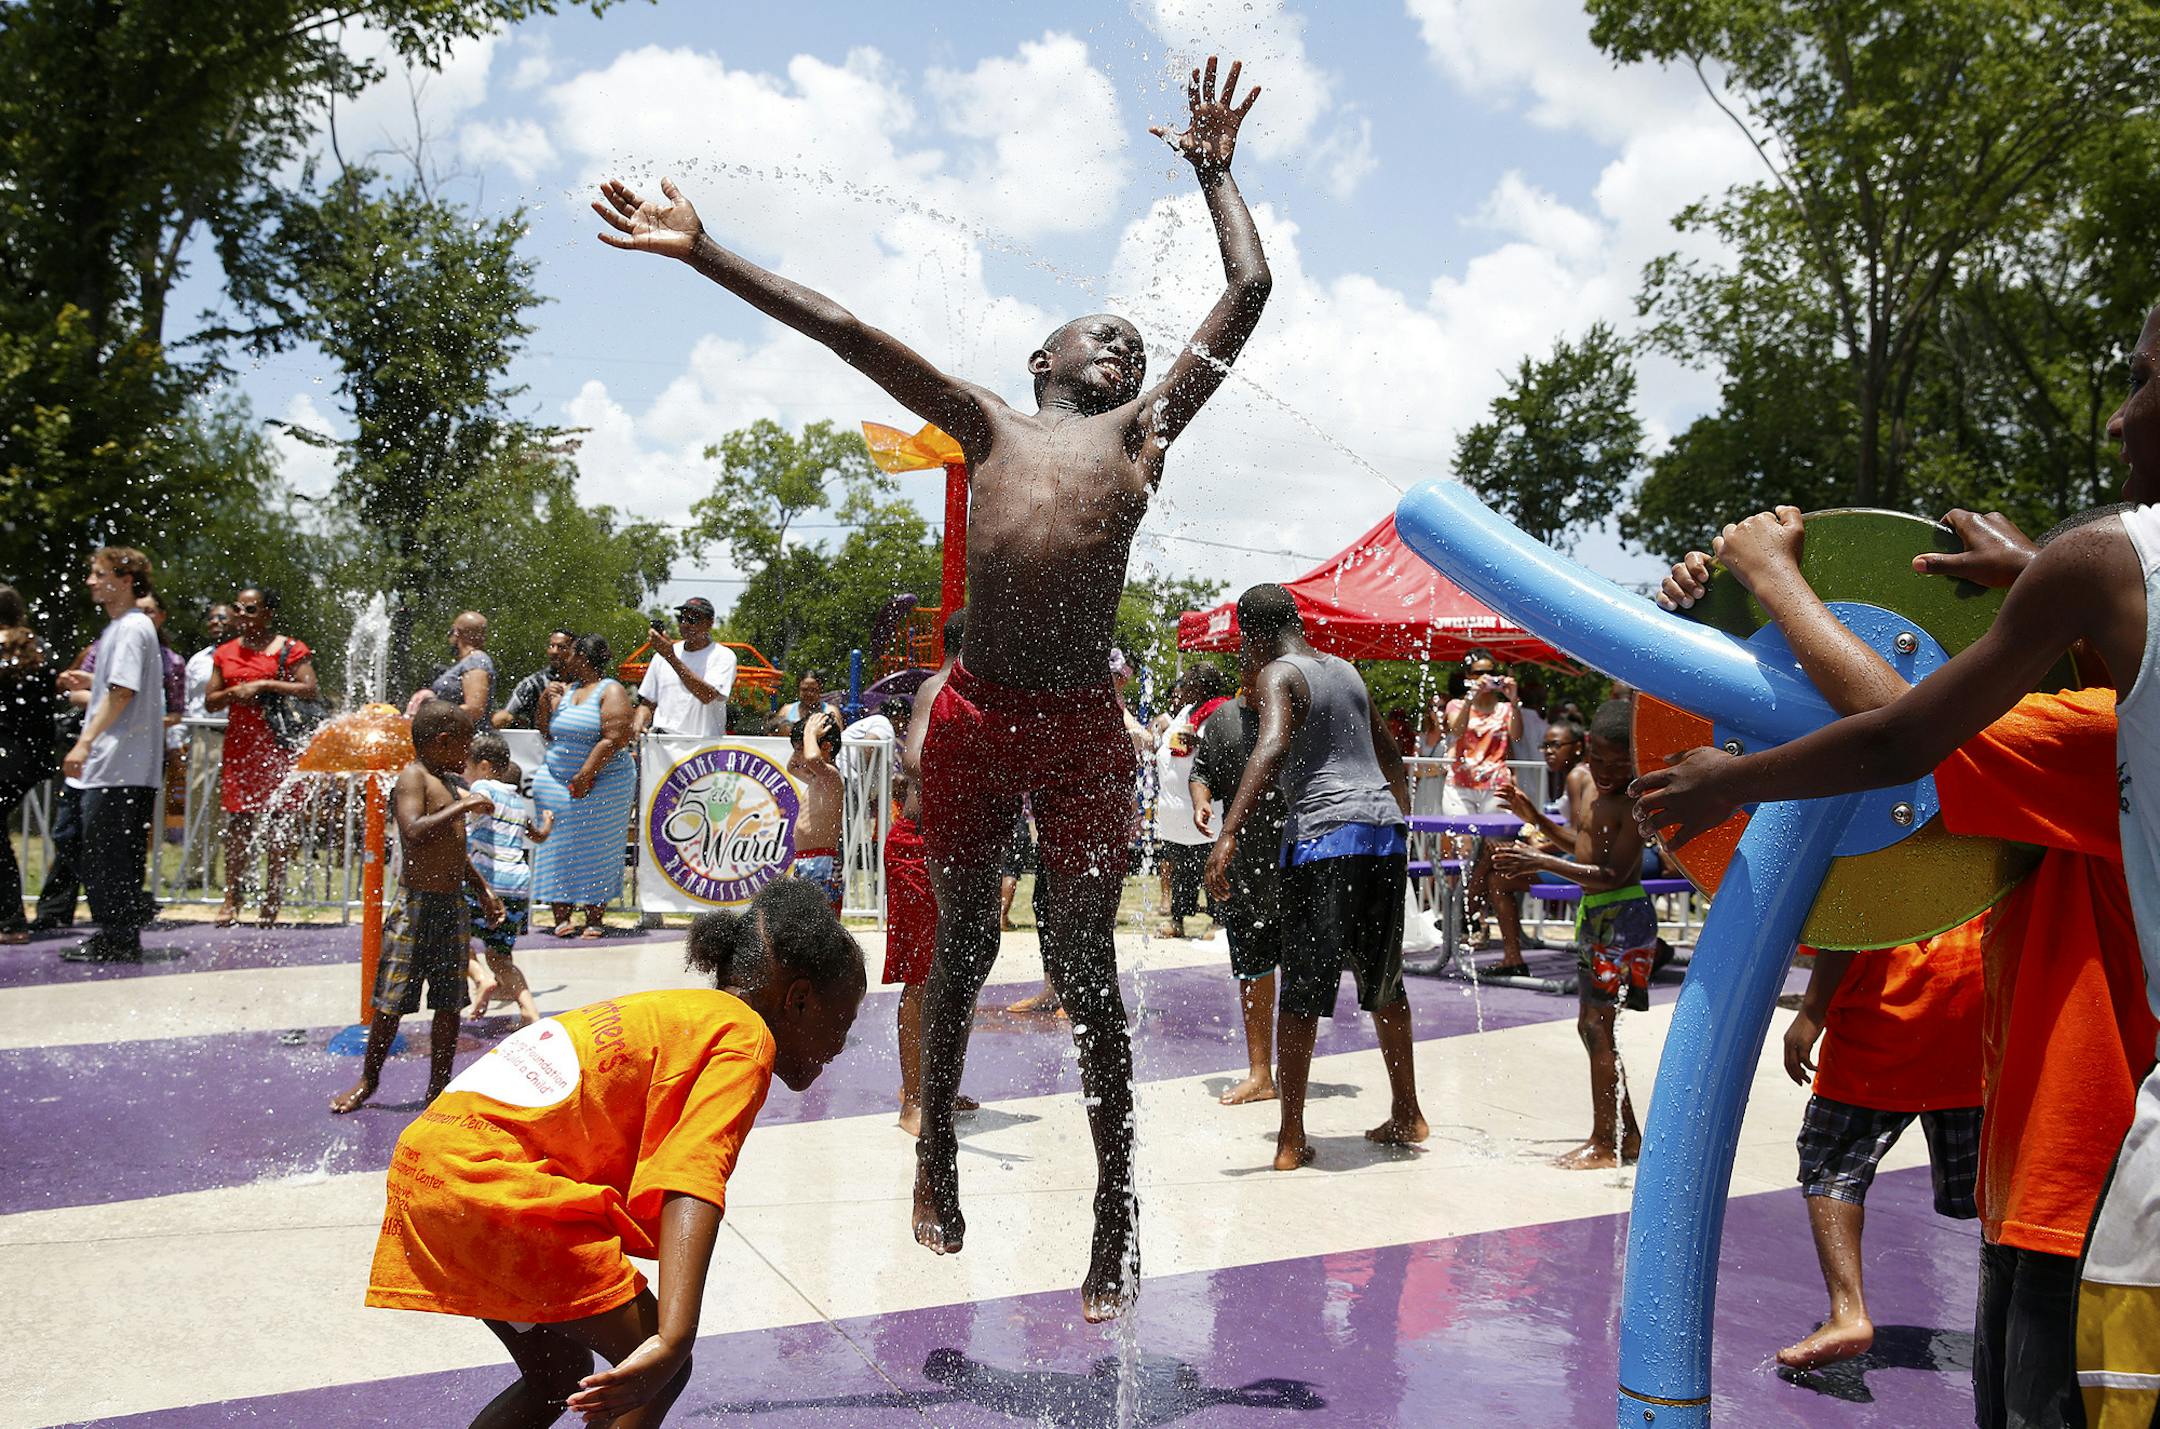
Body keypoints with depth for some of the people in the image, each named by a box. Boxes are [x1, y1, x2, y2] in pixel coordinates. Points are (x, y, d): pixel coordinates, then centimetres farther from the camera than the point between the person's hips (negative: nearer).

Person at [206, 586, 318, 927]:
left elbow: (309, 690, -11)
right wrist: (234, 693, -6)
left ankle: (272, 898, 7)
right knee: (236, 819, 1)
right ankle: (232, 900, 4)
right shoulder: (225, 653, 15)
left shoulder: (290, 649, 0)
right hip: (239, 744, 4)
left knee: (278, 816, -1)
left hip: (279, 745, -4)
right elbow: (210, 702, 15)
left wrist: (264, 685, -15)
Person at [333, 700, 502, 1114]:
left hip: (453, 904, 8)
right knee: (392, 1002, 1)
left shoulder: (449, 782, 16)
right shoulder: (412, 777, -11)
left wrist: (482, 892, 27)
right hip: (417, 904, -8)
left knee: (449, 1002, 9)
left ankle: (439, 1087, 18)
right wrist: (463, 807, -24)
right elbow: (415, 833, -29)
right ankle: (368, 1080, 18)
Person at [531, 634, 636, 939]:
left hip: (602, 785, -6)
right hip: (556, 783, 6)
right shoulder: (566, 690, 14)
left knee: (596, 852, -1)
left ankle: (595, 920, 4)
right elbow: (546, 734, 17)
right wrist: (545, 704, 0)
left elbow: (614, 740, -17)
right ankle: (561, 917, 7)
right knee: (557, 850, 3)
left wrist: (585, 775, -20)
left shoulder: (611, 693, -8)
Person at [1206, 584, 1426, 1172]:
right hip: (1384, 832, 7)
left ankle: (1291, 1139, 2)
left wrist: (1228, 834, -31)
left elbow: (1273, 747, -23)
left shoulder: (1276, 675, -3)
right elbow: (1389, 754, 32)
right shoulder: (1346, 671, 20)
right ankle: (1406, 1114, 30)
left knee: (1302, 990, -1)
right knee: (1382, 979, 20)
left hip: (1324, 837, -7)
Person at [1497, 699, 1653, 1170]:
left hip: (1620, 918, -11)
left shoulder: (1634, 806, -18)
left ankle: (1604, 1143, 1)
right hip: (1595, 918, 11)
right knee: (1591, 1026, 15)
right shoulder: (1602, 796, 12)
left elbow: (1613, 875, -24)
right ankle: (1627, 1135, 25)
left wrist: (1543, 862, -24)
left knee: (1598, 1027, -7)